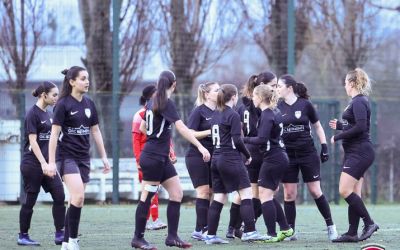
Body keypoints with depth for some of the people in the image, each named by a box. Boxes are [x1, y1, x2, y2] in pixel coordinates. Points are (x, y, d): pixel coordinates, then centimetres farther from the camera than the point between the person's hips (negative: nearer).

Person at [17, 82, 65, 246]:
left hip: (46, 163, 8)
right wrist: (43, 163, -23)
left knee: (59, 196, -2)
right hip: (32, 164, -8)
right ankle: (22, 236, 10)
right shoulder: (33, 114, -11)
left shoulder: (47, 114, 13)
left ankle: (59, 234, 0)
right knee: (30, 200, 0)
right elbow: (33, 141, -17)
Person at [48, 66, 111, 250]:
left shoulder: (89, 104, 9)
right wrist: (51, 162, -15)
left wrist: (104, 156, 13)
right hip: (66, 157, -6)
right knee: (78, 197, -20)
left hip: (83, 158, 6)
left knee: (76, 201, 5)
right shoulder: (64, 104, -10)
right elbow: (54, 133, -11)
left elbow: (95, 131, 16)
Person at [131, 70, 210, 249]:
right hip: (153, 157, -9)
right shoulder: (167, 103, -14)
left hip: (161, 158, 9)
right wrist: (200, 147, -27)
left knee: (177, 193, 5)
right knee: (147, 197, -1)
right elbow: (181, 128, -24)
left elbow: (143, 128, 21)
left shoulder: (152, 102, 11)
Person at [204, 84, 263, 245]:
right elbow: (237, 140, -14)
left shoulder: (215, 116, 13)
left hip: (216, 159, 8)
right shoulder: (233, 115, -10)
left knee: (219, 198, 7)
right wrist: (248, 155, -1)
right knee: (246, 194, -3)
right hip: (231, 159, -8)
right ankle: (249, 231, -9)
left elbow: (213, 138, 13)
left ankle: (210, 235, 4)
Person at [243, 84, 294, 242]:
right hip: (281, 157, 9)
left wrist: (245, 139, -11)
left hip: (272, 159, -9)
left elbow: (262, 139, -24)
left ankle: (271, 235, -7)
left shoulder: (267, 115, -15)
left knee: (265, 195, -6)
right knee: (269, 196, 15)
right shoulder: (275, 112, 13)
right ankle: (285, 229, 18)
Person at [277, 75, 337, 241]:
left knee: (315, 191, -2)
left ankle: (331, 226, 10)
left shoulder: (305, 105, -4)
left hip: (307, 152, -2)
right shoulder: (278, 107, 3)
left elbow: (318, 127, 4)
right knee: (289, 194, 0)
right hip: (287, 155, 3)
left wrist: (324, 147, -1)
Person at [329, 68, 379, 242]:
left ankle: (369, 223, -9)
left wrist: (338, 137, -17)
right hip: (355, 153, 10)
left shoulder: (359, 102, -14)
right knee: (353, 194, 8)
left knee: (345, 191, -14)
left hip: (359, 153, -10)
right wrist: (339, 126, 26)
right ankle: (352, 233, 8)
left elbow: (361, 127, -24)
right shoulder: (358, 101, 16)